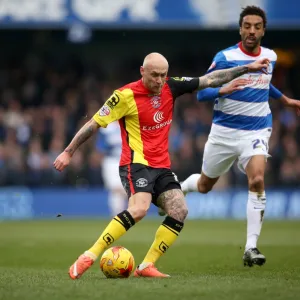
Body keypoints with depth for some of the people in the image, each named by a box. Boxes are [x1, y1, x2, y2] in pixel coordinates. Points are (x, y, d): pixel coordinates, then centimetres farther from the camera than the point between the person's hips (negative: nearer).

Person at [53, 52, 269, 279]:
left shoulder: (171, 87, 4)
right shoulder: (126, 96, -11)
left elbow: (209, 80, 11)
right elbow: (94, 124, -6)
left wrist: (247, 69, 10)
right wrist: (68, 152, -5)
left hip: (161, 166, 7)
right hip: (136, 163, -7)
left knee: (180, 211, -12)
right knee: (139, 209, -30)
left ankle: (146, 266, -8)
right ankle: (89, 257, -28)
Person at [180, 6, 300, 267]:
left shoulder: (271, 57, 4)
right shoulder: (225, 57, -10)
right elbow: (201, 93, -10)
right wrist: (222, 90, -29)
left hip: (256, 131, 1)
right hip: (224, 131, -1)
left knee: (257, 180, -23)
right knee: (204, 185, 13)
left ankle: (251, 248, -20)